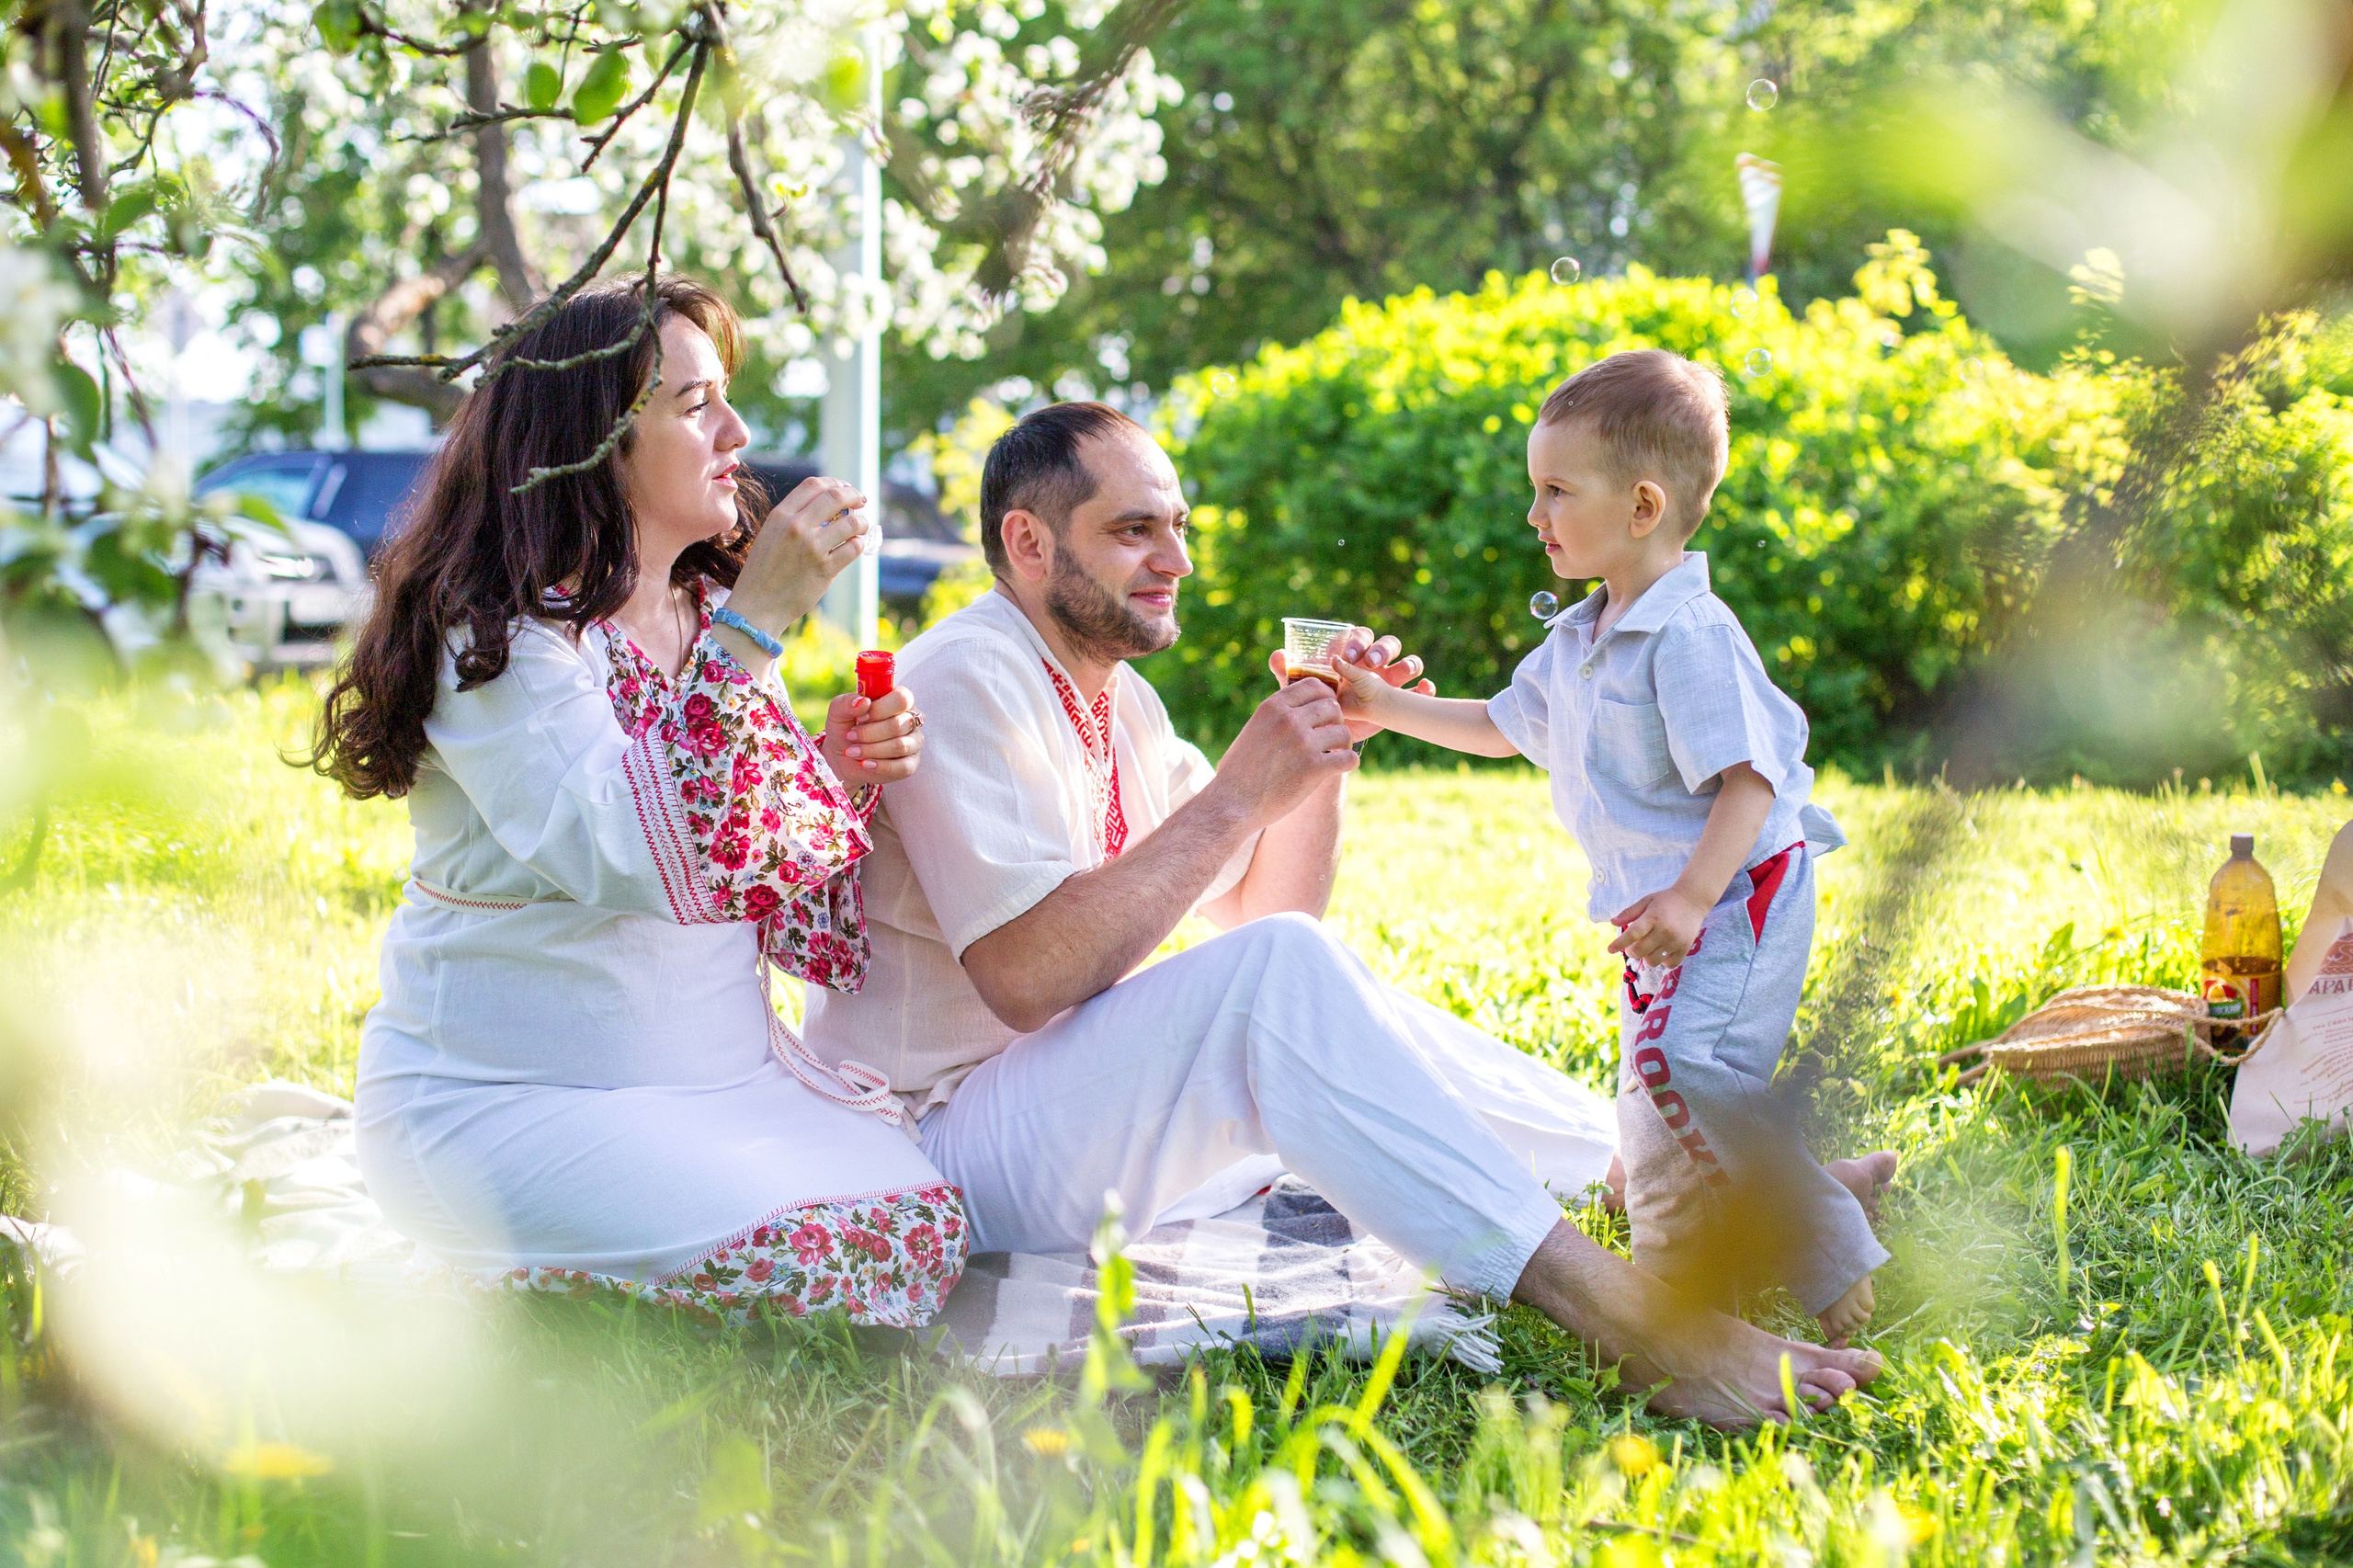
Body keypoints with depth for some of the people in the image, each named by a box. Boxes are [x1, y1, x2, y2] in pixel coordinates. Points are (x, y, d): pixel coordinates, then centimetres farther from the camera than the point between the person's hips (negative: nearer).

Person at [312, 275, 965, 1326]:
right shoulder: (493, 634, -13)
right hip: (505, 1098, -7)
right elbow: (635, 860, -29)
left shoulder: (710, 613, 10)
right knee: (789, 1263, -28)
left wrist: (840, 776, -6)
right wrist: (752, 625, -27)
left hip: (723, 1072, 7)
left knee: (921, 1227, -17)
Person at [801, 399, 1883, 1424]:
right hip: (951, 1140, -10)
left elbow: (1261, 904, 17)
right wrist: (1240, 791, -23)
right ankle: (1629, 1319, -34)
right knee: (1277, 973, -28)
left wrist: (1324, 755, -1)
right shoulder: (964, 683, -15)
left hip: (1092, 1113, 10)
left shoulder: (1119, 703, 14)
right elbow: (1025, 976, -26)